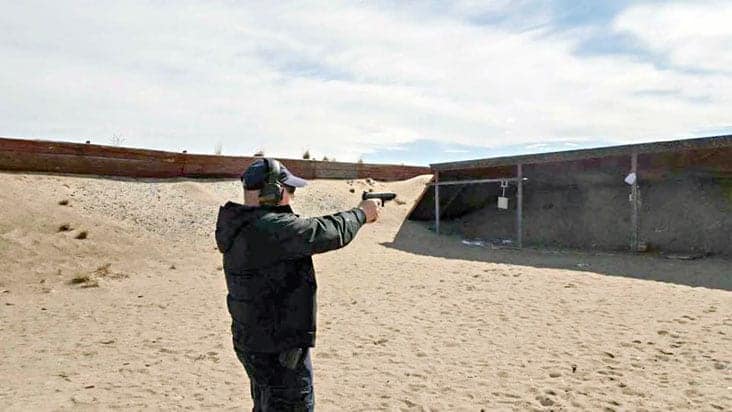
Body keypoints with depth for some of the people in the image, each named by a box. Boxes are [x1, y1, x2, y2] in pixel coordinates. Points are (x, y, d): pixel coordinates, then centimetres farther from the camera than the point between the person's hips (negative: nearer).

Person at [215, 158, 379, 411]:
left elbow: (303, 231, 11)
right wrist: (361, 213, -4)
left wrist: (354, 215, 6)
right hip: (281, 353, -9)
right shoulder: (270, 228, -26)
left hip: (251, 343, 9)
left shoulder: (241, 226, 4)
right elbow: (329, 233, -22)